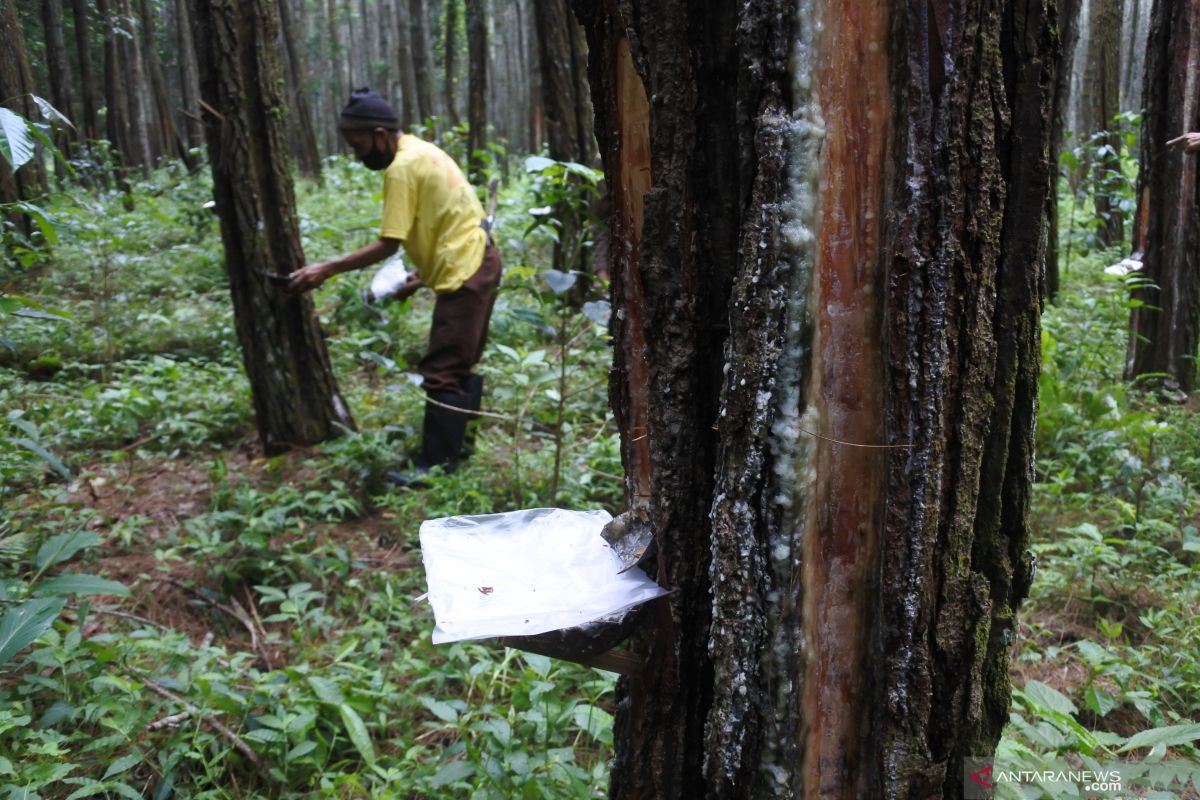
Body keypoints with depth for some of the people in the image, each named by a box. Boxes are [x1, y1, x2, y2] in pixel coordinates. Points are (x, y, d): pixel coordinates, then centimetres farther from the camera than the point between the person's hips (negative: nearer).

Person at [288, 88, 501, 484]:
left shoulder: (401, 168, -17)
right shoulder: (419, 151, 13)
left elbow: (387, 245, -18)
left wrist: (326, 269, -16)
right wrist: (425, 273, 13)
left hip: (465, 273, -10)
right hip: (478, 262, 10)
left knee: (441, 373, -6)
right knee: (460, 367, 17)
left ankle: (436, 466, 0)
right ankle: (457, 447, 26)